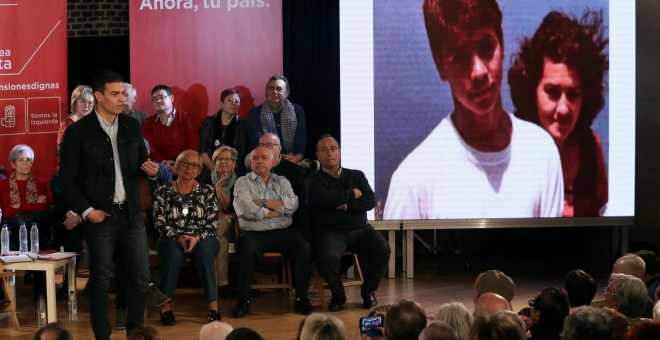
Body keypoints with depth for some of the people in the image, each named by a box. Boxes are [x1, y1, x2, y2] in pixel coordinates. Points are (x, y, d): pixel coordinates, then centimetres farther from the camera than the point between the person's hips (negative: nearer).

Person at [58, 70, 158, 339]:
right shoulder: (78, 132, -6)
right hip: (100, 216, -4)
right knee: (100, 281, 3)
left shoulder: (132, 126, 8)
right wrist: (86, 210, -11)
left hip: (131, 214, 4)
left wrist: (151, 170, -6)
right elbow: (66, 178, -4)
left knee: (141, 278, 5)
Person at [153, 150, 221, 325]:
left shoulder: (207, 190, 11)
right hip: (173, 240, 0)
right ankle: (166, 305, -31)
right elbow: (159, 222, 1)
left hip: (202, 240, 0)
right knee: (173, 252, -36)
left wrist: (198, 238, -16)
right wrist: (179, 237, -16)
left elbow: (213, 222, 3)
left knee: (204, 250, -35)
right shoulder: (163, 192, 9)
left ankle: (213, 306, -36)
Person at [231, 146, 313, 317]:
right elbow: (247, 210, -8)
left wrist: (263, 202, -6)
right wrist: (278, 210, 0)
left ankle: (301, 298, -11)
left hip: (282, 232, 3)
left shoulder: (282, 182, 19)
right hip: (254, 232, -2)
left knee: (304, 248, -25)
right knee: (246, 250, -35)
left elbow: (292, 205, -1)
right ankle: (243, 301, -22)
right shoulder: (243, 182, 11)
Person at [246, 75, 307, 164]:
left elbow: (301, 136, 1)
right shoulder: (255, 113, 8)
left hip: (292, 160, 0)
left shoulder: (297, 111, 13)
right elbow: (258, 141, -4)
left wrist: (298, 156, -19)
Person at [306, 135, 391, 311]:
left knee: (382, 249, -26)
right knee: (327, 257, -35)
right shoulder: (314, 180, 8)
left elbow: (370, 201, 2)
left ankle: (368, 291, 0)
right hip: (330, 232, -2)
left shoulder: (356, 175, 16)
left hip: (359, 229, 3)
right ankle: (338, 294, -5)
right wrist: (352, 194, -3)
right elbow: (324, 199, -14)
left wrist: (345, 206, -9)